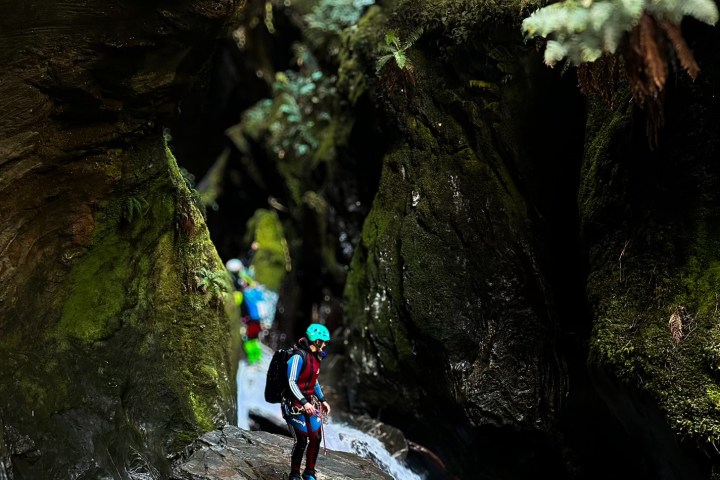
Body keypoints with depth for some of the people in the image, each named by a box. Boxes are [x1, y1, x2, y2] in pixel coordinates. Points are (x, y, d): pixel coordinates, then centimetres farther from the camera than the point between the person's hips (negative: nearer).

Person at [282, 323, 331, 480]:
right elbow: (291, 382, -22)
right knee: (302, 440, -7)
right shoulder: (299, 357, -19)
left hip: (310, 403, 8)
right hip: (295, 405, -8)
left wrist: (322, 400, 16)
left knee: (316, 438, 6)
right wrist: (304, 402, -28)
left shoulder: (315, 357, 9)